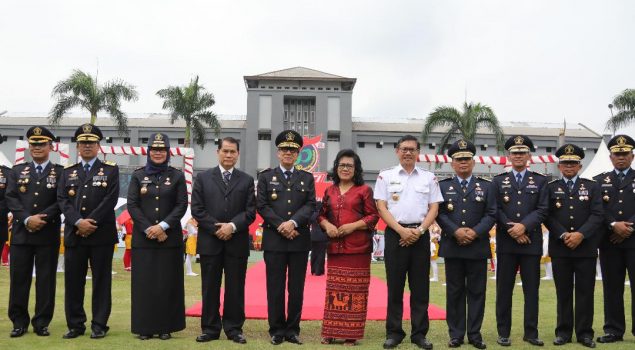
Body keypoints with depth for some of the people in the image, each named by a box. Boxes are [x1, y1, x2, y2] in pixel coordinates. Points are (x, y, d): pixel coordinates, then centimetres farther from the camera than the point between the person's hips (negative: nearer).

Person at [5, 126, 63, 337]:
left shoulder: (60, 172, 5)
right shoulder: (17, 171, 12)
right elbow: (11, 199, 2)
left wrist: (42, 219, -15)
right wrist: (27, 219, -13)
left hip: (48, 235, -2)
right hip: (21, 233, 2)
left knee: (46, 279, 1)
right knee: (19, 278, 4)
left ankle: (42, 323, 10)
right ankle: (19, 322, 15)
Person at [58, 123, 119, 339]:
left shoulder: (110, 170, 5)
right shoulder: (68, 172, 14)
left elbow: (111, 200, -6)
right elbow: (62, 200, 3)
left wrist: (91, 223, -14)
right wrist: (78, 222, -13)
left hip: (102, 234, -3)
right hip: (74, 235, 3)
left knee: (101, 281, 1)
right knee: (73, 281, 5)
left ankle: (99, 325, 8)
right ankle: (75, 325, 15)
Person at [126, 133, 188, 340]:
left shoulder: (177, 176, 5)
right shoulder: (138, 176, 7)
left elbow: (182, 205, -1)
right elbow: (132, 205, 0)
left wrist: (163, 226, -13)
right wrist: (149, 229, -11)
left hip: (170, 237, 0)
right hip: (143, 237, 1)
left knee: (168, 282, 2)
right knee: (144, 282, 2)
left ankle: (166, 326, 10)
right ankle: (145, 326, 11)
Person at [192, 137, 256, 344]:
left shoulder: (246, 180, 9)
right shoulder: (203, 178, 7)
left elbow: (250, 211, 2)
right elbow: (197, 209, 0)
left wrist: (232, 226, -13)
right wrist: (216, 228, -9)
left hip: (237, 243, 0)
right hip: (209, 242, 0)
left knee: (235, 288, 4)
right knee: (210, 288, 5)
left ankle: (234, 329, 13)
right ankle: (210, 329, 14)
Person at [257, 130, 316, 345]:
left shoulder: (307, 178, 12)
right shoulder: (266, 176, 9)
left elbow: (310, 205, 1)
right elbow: (262, 206, -1)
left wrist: (293, 222, -15)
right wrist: (280, 225, -12)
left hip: (300, 240, 2)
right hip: (274, 239, -1)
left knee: (297, 288, 4)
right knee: (275, 287, 1)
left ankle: (293, 329, 13)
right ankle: (277, 330, 10)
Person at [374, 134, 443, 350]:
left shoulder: (429, 177, 9)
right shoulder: (386, 176, 4)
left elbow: (434, 208, 6)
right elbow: (381, 207, -1)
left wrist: (419, 230, -8)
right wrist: (401, 230, -11)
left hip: (420, 235, 1)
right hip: (395, 234, -1)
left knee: (420, 287, 4)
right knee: (395, 285, 3)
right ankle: (394, 332, 12)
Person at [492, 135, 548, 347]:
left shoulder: (540, 181, 9)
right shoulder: (498, 181, 9)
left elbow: (542, 210, -2)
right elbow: (495, 210, 1)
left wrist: (524, 226, -16)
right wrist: (512, 229, -11)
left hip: (532, 242, 0)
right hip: (506, 242, 0)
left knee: (531, 289, 3)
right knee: (504, 289, 3)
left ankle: (531, 333, 11)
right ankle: (503, 333, 10)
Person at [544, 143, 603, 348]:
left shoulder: (592, 187, 8)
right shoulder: (550, 188, 8)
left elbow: (598, 215, -2)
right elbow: (548, 216, 0)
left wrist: (580, 234, -15)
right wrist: (564, 235, -13)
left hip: (586, 248, 0)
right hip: (560, 248, 0)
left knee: (585, 291, 3)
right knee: (563, 292, 5)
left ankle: (584, 333, 11)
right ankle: (563, 332, 12)